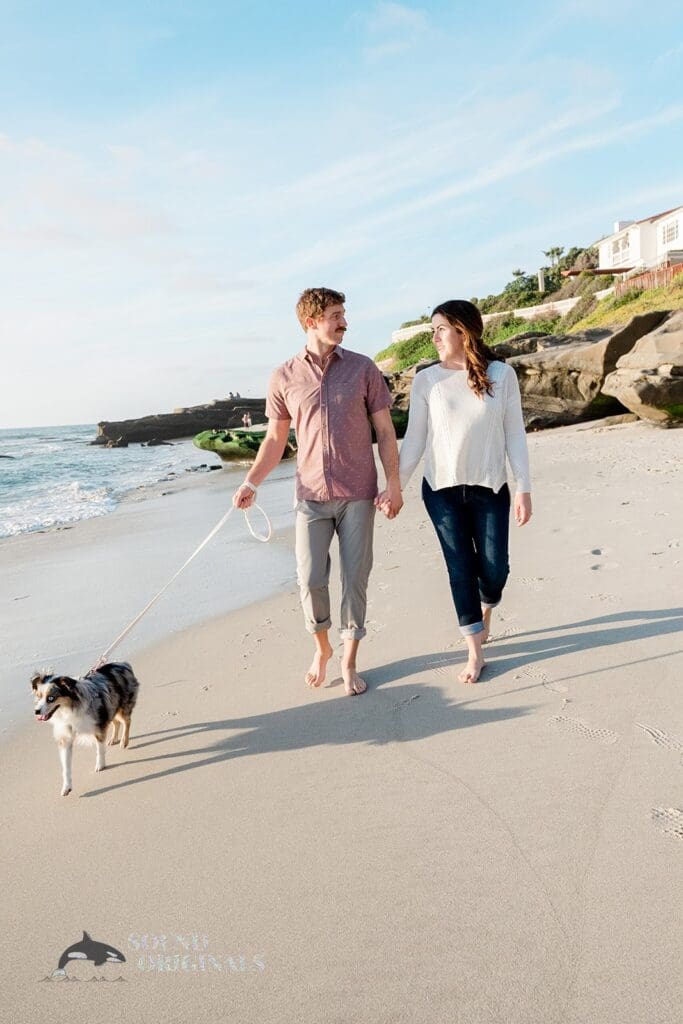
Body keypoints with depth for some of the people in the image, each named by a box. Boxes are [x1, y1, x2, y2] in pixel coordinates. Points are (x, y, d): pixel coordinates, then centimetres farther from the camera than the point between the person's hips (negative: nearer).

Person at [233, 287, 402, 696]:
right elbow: (276, 439, 8)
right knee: (311, 580, -1)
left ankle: (349, 661, 20)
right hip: (312, 494, 0)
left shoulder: (363, 368, 1)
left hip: (358, 494, 0)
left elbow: (385, 430, 3)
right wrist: (251, 483, -4)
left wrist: (394, 484, -4)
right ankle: (322, 648, 26)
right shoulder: (284, 377, 2)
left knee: (355, 579, 3)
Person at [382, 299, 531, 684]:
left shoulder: (502, 374, -4)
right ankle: (476, 652, 15)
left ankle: (485, 614, 39)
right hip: (442, 489, 0)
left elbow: (515, 434, -2)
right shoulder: (427, 380, -3)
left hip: (490, 488, 0)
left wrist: (524, 488, -5)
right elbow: (415, 439, 0)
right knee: (461, 569, 2)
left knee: (494, 569, 4)